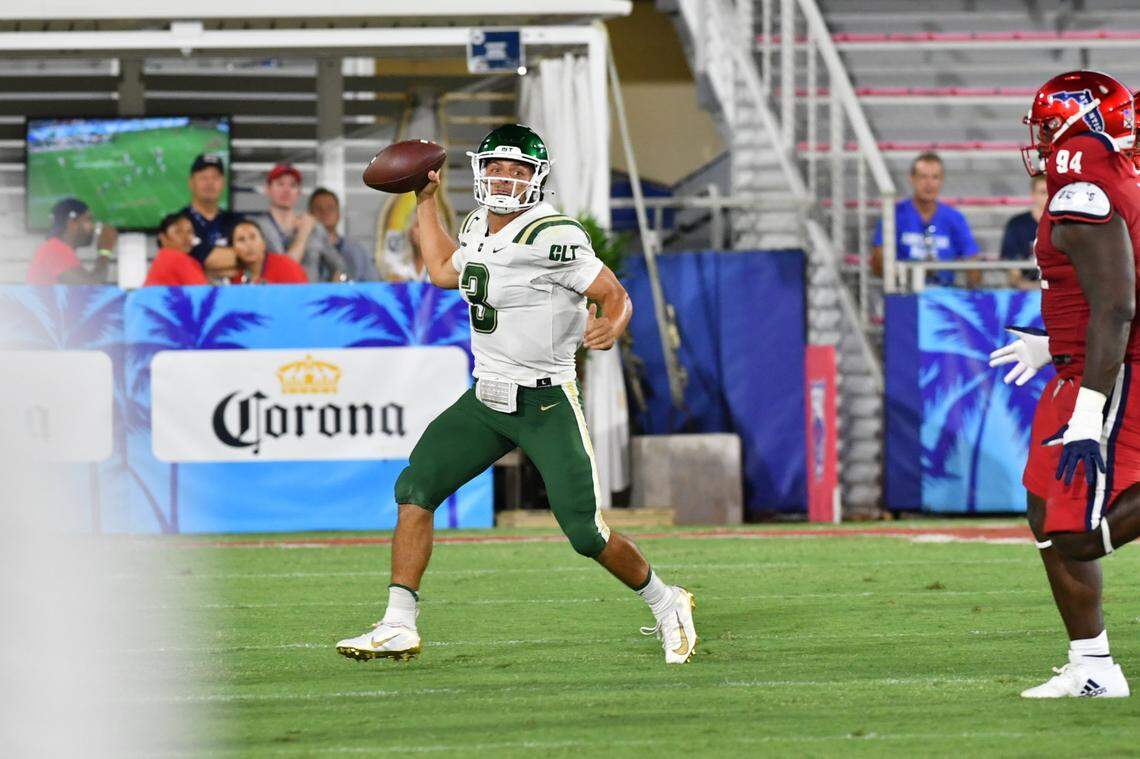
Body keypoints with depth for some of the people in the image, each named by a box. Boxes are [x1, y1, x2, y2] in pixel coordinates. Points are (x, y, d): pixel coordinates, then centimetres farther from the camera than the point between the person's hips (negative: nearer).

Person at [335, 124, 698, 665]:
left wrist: (609, 327, -37)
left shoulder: (552, 236, -18)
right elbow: (445, 272, 27)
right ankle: (399, 627, -2)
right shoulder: (479, 226, 6)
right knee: (414, 488, -4)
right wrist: (426, 202, 27)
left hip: (547, 404, -7)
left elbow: (616, 296, -16)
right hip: (486, 399, 7)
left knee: (585, 532, -8)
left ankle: (665, 605, 17)